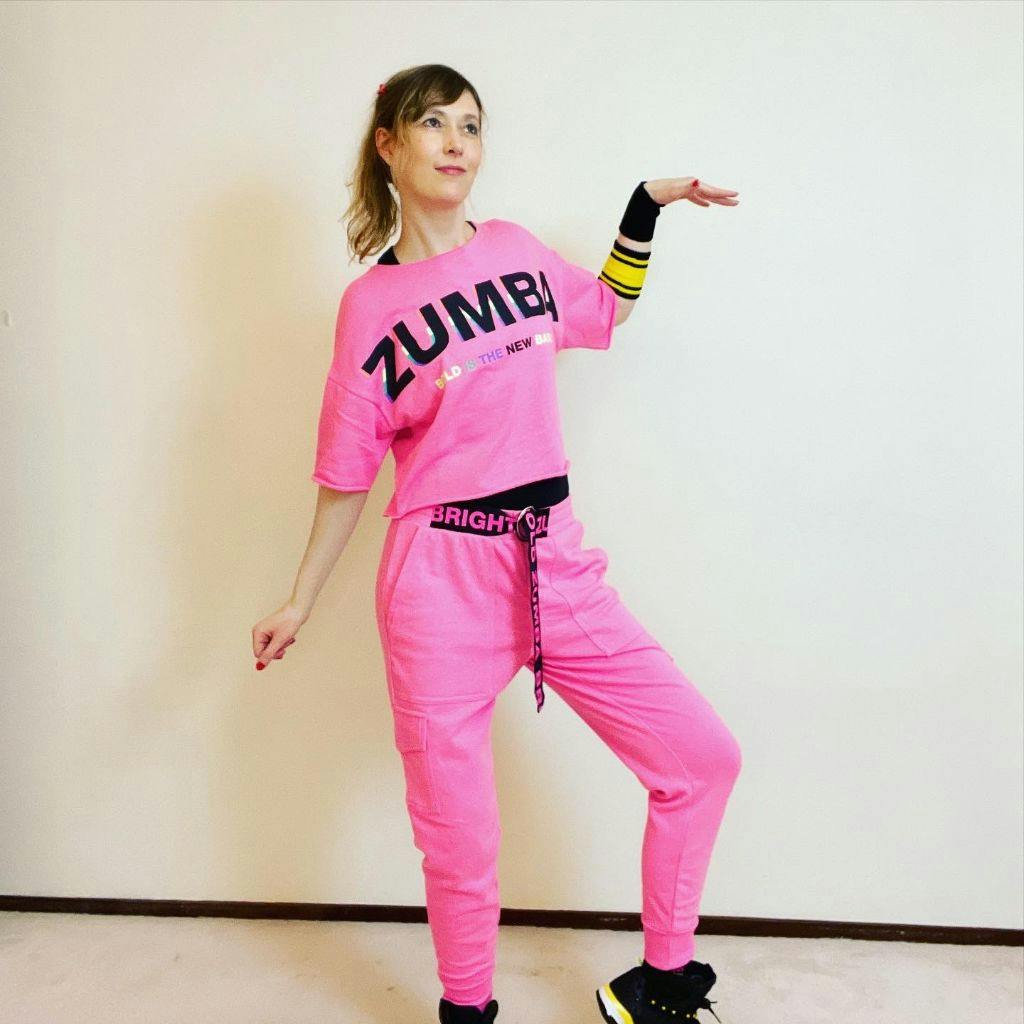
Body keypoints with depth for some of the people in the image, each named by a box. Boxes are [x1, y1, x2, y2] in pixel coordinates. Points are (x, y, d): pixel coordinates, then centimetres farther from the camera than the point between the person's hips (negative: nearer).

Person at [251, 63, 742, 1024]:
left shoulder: (517, 250, 9)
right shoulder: (370, 303, -2)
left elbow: (603, 313, 29)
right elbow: (348, 472, 4)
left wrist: (644, 209, 20)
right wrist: (299, 602, 7)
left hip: (557, 565, 4)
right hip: (440, 577, -4)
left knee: (703, 755, 2)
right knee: (460, 833, 6)